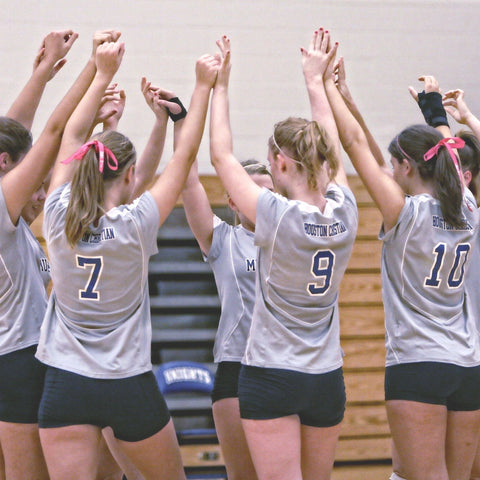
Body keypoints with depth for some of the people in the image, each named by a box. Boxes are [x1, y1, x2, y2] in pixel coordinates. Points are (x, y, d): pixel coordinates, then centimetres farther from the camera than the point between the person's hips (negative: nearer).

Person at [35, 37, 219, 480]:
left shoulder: (59, 218, -4)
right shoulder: (135, 225, -11)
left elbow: (72, 137, 8)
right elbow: (185, 157, -4)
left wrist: (103, 74, 14)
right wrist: (203, 86, 3)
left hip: (65, 388, 2)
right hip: (129, 387, -1)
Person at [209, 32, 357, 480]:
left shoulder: (277, 216, -17)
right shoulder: (343, 213, -4)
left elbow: (222, 157, -6)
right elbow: (332, 152, 14)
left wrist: (220, 85, 4)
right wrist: (314, 80, 24)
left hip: (271, 377, -5)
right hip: (328, 379, 5)